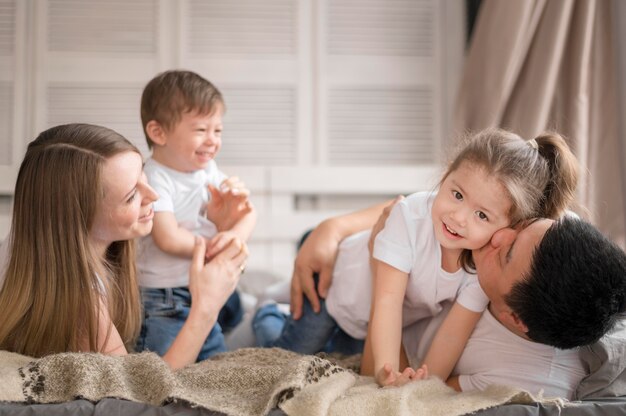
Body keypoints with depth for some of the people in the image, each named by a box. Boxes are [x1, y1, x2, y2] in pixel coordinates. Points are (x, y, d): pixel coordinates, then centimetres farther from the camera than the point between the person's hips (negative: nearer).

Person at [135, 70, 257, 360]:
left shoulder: (208, 171, 6)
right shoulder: (155, 179, -17)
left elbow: (249, 214, 6)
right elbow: (169, 239, -25)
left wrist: (236, 234, -17)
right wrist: (215, 243, -13)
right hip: (165, 300, -7)